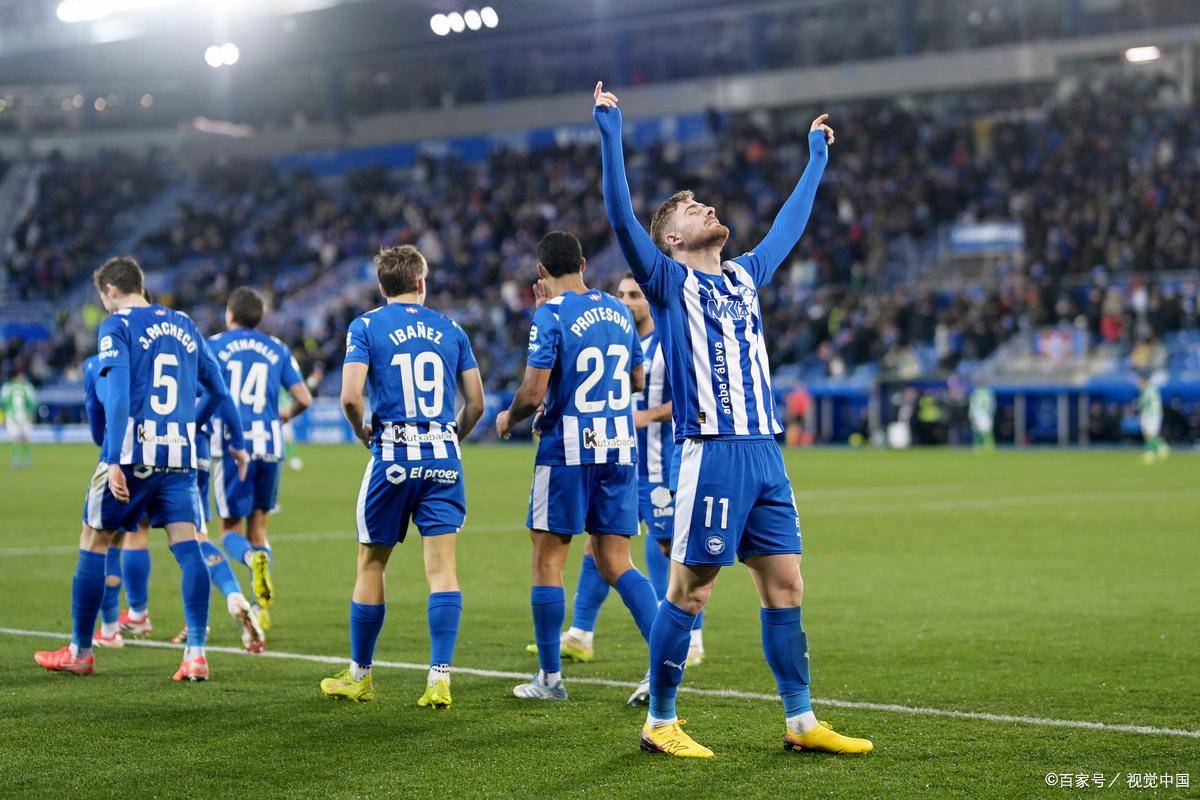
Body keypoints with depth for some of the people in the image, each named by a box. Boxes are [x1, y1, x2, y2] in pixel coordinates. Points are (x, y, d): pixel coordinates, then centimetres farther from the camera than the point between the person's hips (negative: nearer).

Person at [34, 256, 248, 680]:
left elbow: (116, 393, -15)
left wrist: (115, 461, -20)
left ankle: (80, 652, 16)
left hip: (133, 452, -4)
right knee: (187, 547, -1)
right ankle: (196, 653, -11)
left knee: (93, 544, 9)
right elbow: (217, 389, 20)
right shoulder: (183, 324, 14)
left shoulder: (116, 327, -2)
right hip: (180, 454, 4)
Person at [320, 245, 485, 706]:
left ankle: (359, 676, 20)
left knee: (371, 564, 11)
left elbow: (350, 396, -12)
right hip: (443, 459, 2)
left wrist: (362, 433, 7)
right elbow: (476, 403, 11)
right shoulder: (450, 330, 9)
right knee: (442, 568, 0)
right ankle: (440, 678, -8)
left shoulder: (366, 327, 0)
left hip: (392, 457, -2)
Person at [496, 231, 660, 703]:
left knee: (547, 562, 5)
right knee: (614, 563, 8)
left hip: (567, 451, -6)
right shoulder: (618, 311, 10)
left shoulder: (550, 316, -10)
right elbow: (637, 381, 20)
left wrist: (508, 419, 4)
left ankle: (549, 679, 9)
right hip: (620, 450, 6)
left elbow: (533, 393, -16)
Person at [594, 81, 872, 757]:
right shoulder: (669, 280, 1)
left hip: (766, 454, 6)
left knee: (785, 586, 6)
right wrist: (611, 133, -16)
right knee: (690, 591, -2)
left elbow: (791, 222, 33)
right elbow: (622, 217, -12)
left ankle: (802, 722, 12)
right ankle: (661, 722, 7)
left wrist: (817, 156, 40)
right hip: (713, 454, -6)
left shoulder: (746, 275, 19)